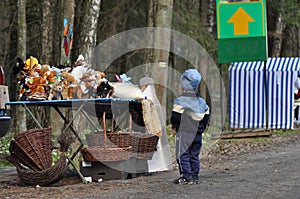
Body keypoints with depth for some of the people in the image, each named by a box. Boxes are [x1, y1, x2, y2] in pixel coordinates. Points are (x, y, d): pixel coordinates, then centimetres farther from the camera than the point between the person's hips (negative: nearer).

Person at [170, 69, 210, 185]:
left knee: (183, 154, -2)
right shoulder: (201, 101, 7)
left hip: (184, 132, -6)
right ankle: (195, 176, 11)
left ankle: (186, 176, -8)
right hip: (197, 133, 6)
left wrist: (174, 125, 7)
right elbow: (206, 116, 12)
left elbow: (175, 117, -12)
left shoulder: (180, 101, -12)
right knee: (194, 155, 12)